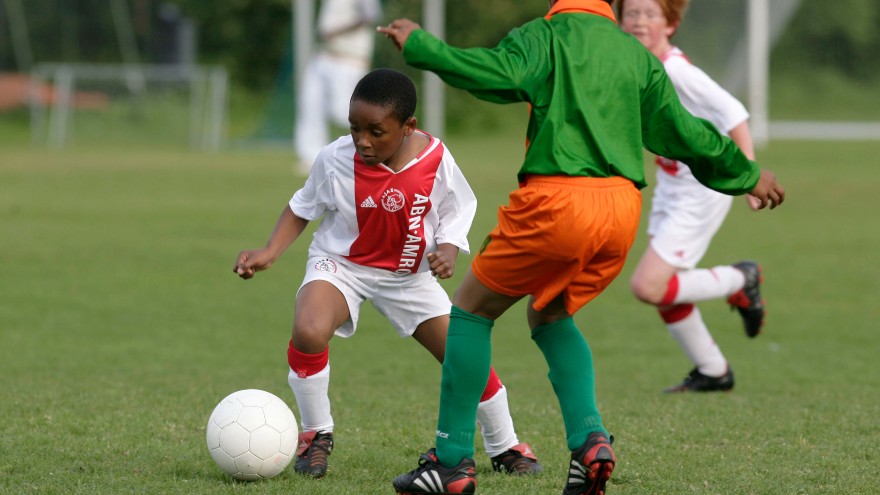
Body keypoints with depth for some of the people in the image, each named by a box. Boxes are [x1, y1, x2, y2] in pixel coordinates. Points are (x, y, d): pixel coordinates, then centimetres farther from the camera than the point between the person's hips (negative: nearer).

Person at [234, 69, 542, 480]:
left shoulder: (436, 161, -19)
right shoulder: (336, 159, -21)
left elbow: (455, 215, -2)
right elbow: (302, 208, -3)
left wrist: (447, 252, -22)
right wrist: (268, 253, -15)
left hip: (408, 274, 2)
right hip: (341, 264, -2)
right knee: (308, 333, -32)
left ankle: (505, 448, 26)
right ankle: (315, 436, -7)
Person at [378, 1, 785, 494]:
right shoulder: (638, 55, 18)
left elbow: (500, 73, -15)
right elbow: (683, 132, 19)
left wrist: (418, 44, -5)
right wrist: (748, 174, 33)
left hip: (556, 199, -5)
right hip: (623, 208, 5)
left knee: (471, 310, 13)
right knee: (550, 315, 27)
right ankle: (589, 437, 5)